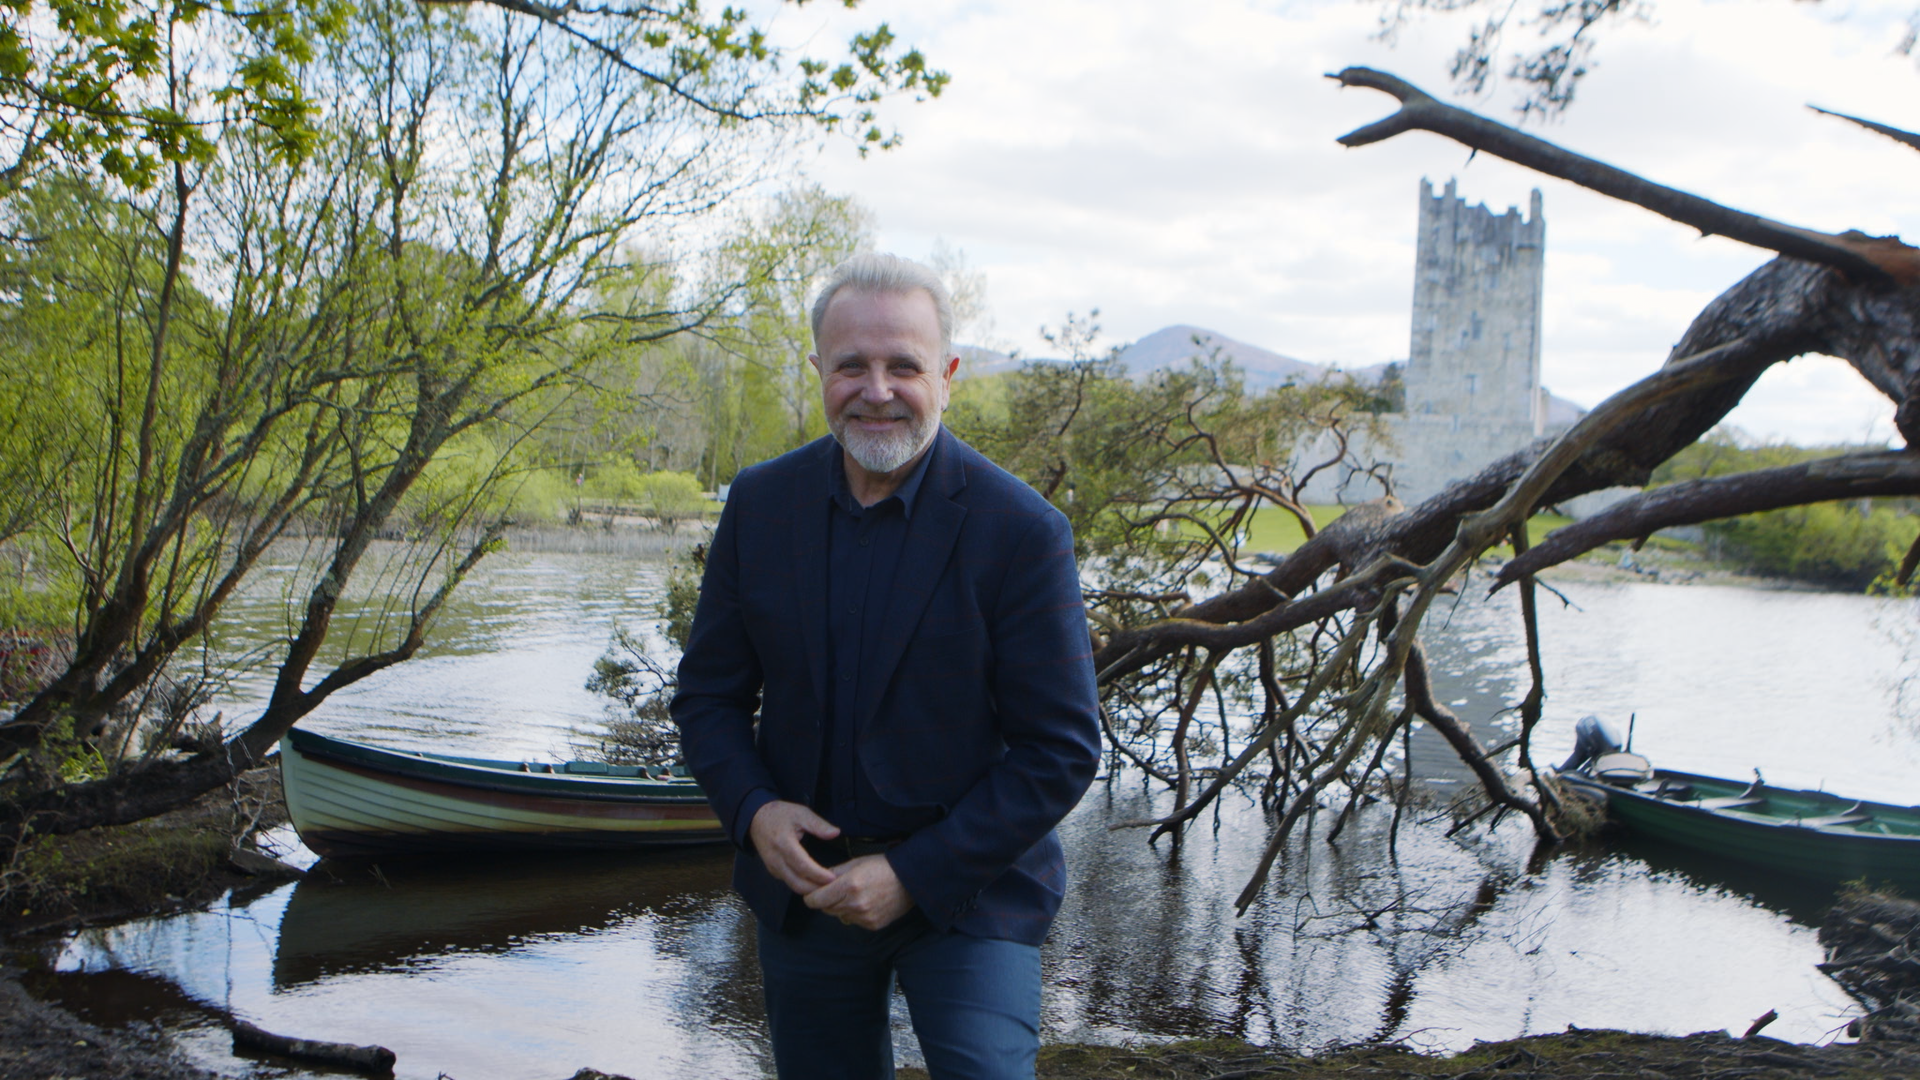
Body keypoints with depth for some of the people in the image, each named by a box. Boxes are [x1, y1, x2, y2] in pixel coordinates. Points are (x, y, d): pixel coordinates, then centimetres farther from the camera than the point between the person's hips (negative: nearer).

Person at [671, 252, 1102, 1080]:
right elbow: (707, 694, 6)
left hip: (968, 888, -3)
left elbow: (1061, 750, -13)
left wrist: (916, 874, -18)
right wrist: (752, 808, -13)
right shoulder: (760, 503, -3)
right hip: (802, 885, 4)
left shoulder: (1021, 530, -15)